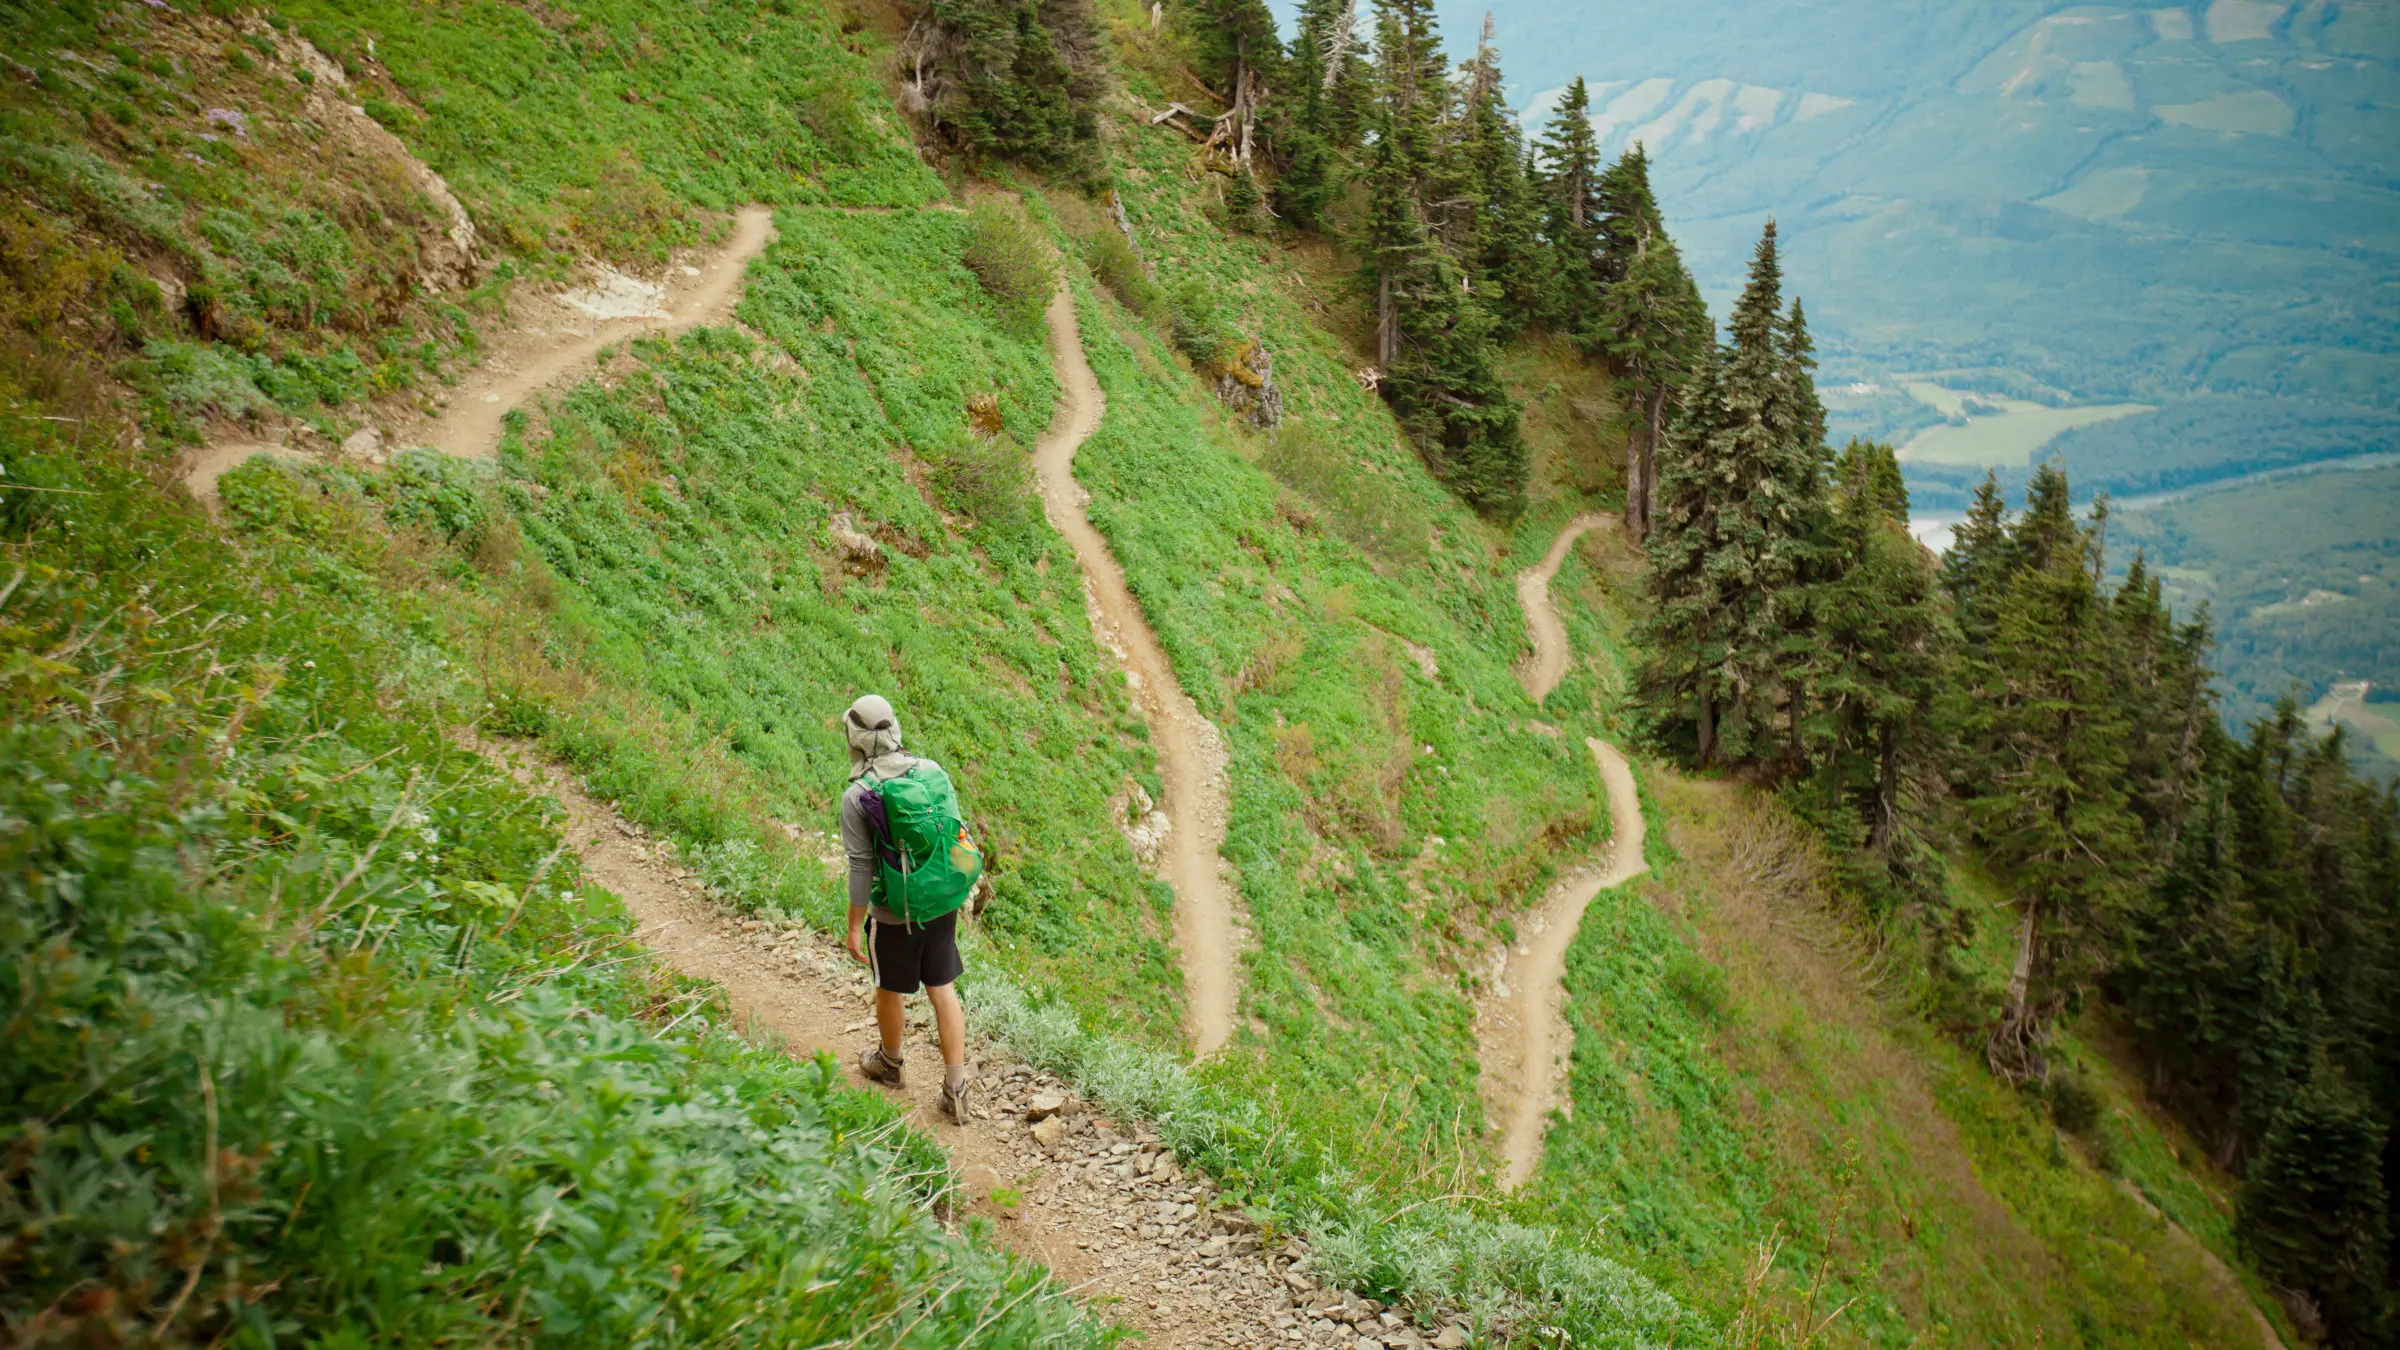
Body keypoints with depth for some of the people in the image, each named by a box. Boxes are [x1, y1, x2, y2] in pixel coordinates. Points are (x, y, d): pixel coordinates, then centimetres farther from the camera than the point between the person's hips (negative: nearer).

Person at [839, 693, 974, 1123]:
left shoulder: (857, 798, -18)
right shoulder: (932, 770, -5)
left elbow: (861, 867, -15)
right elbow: (956, 832, 3)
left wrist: (854, 926, -5)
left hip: (893, 913, -4)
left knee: (890, 990, 19)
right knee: (943, 988, 12)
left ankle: (890, 1061, 44)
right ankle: (955, 1088, 11)